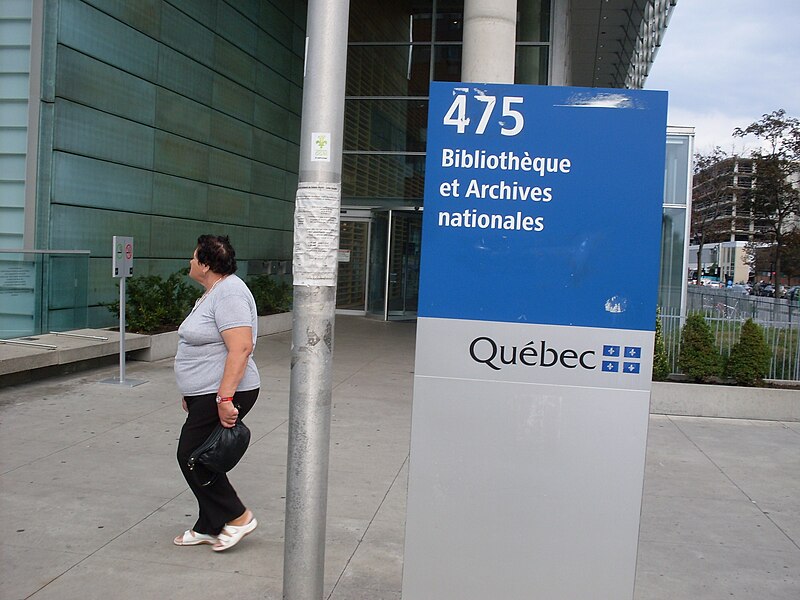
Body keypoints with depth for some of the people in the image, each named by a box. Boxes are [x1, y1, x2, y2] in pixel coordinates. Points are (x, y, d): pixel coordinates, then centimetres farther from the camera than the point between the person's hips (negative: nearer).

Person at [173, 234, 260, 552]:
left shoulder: (229, 293, -18)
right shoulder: (213, 292, 16)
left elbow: (240, 348, -27)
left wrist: (225, 398, -29)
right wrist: (192, 393, 25)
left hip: (223, 396, -11)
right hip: (207, 394, 11)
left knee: (192, 457, -4)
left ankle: (237, 517, 7)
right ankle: (208, 528, 24)